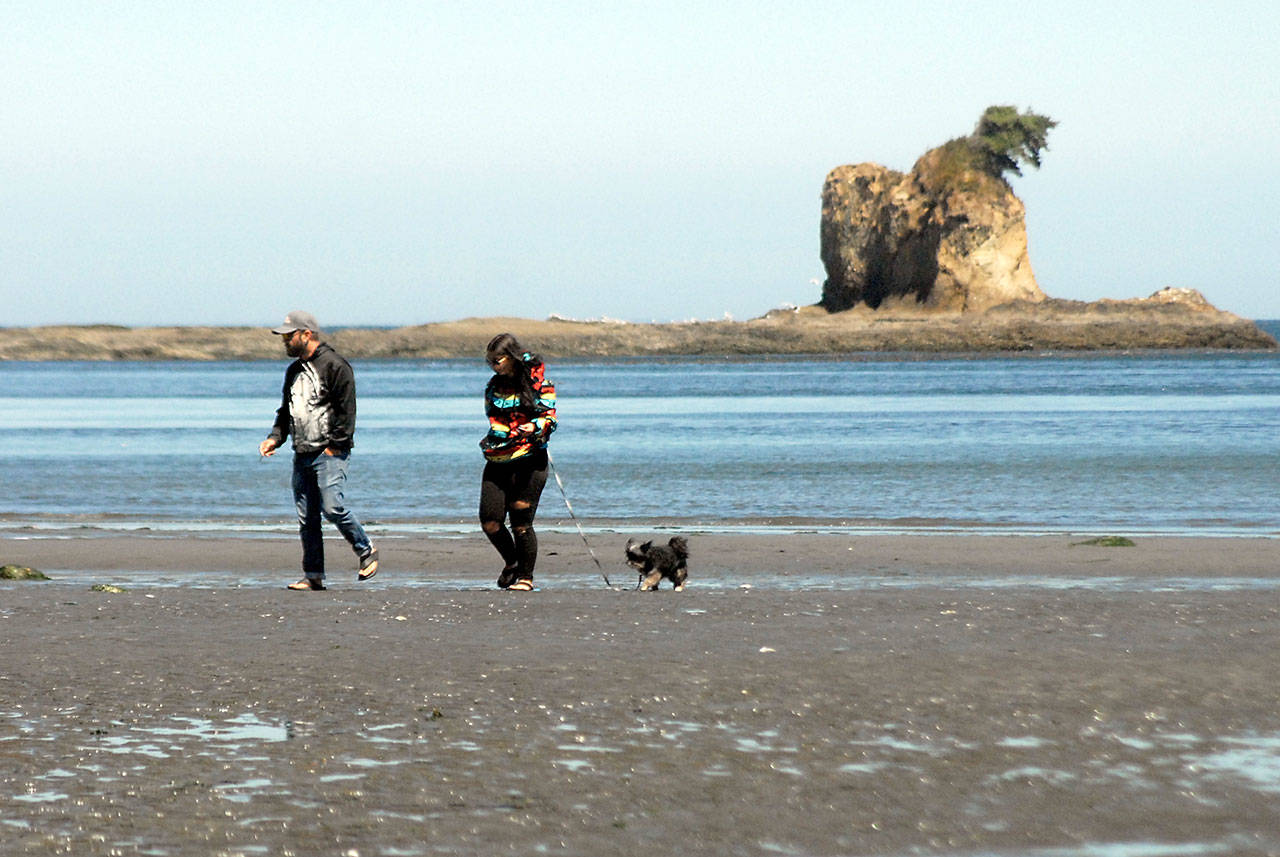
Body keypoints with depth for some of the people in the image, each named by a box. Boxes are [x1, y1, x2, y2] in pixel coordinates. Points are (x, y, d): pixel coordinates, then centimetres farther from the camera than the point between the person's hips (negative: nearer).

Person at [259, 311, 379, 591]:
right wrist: (275, 438, 10)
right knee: (306, 518, 3)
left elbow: (346, 410, -11)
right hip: (302, 455, 8)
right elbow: (286, 411, 26)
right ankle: (313, 576, 6)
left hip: (330, 453, -8)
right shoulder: (294, 370, 18)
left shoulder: (335, 366, -8)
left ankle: (366, 551, 2)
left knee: (332, 506, -18)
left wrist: (333, 446, -14)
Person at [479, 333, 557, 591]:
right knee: (490, 521, -3)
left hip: (529, 461, -5)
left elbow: (550, 418, -8)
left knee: (520, 523, -8)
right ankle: (512, 562, 23)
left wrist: (534, 427, -25)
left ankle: (525, 575, 7)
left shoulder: (538, 383, -3)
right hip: (498, 462, 5)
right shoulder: (494, 386, 14)